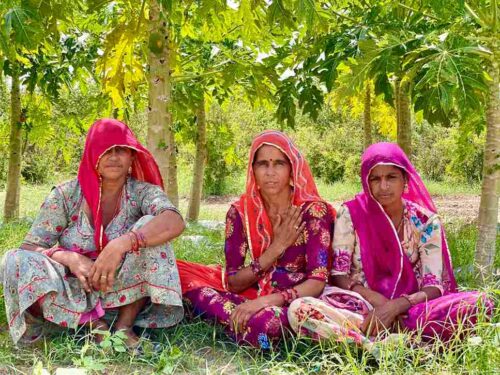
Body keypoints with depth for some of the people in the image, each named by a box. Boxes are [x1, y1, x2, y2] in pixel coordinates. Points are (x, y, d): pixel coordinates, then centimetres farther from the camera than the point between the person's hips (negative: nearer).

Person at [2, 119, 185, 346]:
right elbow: (29, 248, -10)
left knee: (148, 231, -25)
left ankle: (124, 325, -20)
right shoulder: (67, 195, -6)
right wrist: (70, 259, -30)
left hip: (126, 293, -1)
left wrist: (121, 245, -42)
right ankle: (94, 323, -21)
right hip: (73, 295, 1)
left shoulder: (142, 192, -9)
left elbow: (175, 222, -30)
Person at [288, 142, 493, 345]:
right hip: (358, 308, 0)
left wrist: (395, 306, -24)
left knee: (477, 304, -25)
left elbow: (434, 286, -6)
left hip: (407, 310, 1)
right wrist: (376, 299, -19)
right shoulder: (351, 213, -3)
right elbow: (337, 274, -3)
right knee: (299, 309, -31)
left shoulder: (426, 221, -1)